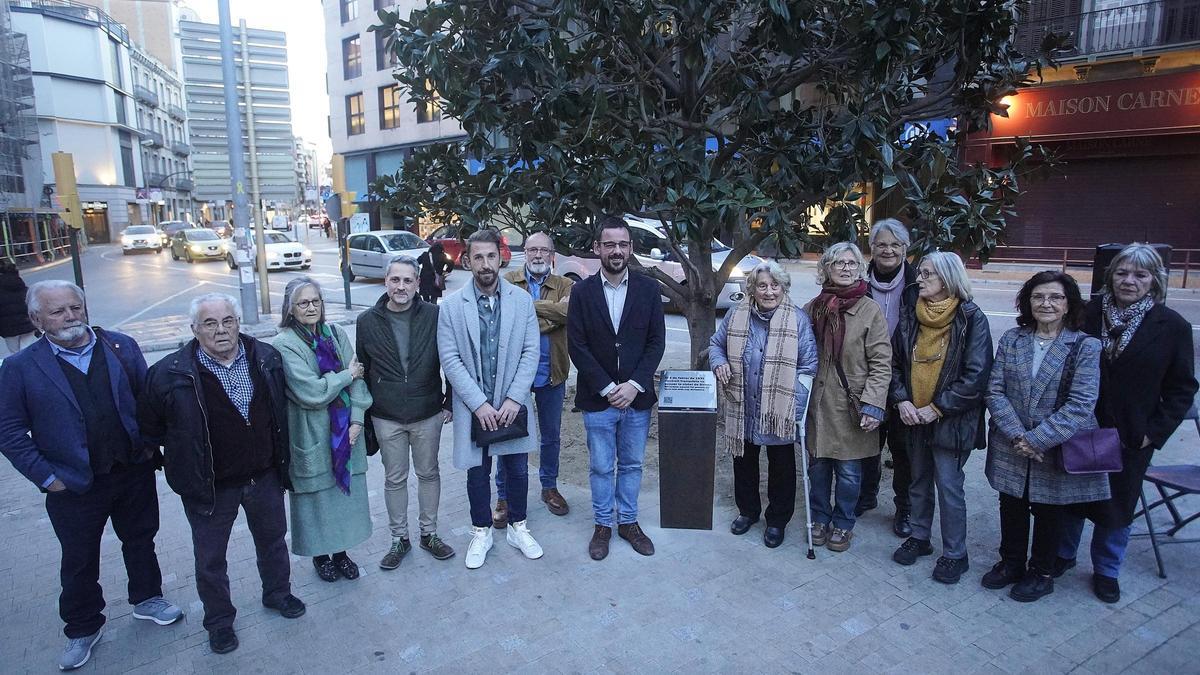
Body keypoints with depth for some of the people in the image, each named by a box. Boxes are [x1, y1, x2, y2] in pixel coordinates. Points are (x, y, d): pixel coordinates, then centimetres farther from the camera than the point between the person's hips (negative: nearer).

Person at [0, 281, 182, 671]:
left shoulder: (121, 347, -3)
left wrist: (150, 444, -3)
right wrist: (45, 476, -10)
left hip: (134, 472, 2)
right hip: (74, 487, -2)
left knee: (140, 540, 20)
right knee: (78, 561, 15)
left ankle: (147, 598, 43)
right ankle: (82, 629, 36)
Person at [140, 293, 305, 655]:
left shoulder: (266, 358, -7)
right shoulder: (171, 373, -18)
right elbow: (149, 422, -3)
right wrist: (186, 453, 1)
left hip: (264, 476, 3)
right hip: (210, 486, -2)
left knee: (272, 540, 23)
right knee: (210, 559, 15)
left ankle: (278, 593, 47)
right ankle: (218, 620, 38)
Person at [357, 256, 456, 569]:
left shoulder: (434, 316, -8)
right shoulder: (368, 321, -3)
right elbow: (362, 370, 4)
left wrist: (450, 402, -1)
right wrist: (363, 413, 5)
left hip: (428, 414, 0)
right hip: (386, 418, 1)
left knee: (428, 473, 14)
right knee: (394, 479, 12)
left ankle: (429, 533, 31)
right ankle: (399, 538, 29)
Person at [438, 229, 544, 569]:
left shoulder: (522, 300, -2)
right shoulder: (451, 305, -6)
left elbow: (531, 353, -4)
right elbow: (450, 359, -8)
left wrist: (514, 399, -12)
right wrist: (479, 404, -14)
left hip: (512, 404, 1)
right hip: (473, 407, -1)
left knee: (518, 470, 13)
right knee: (477, 473, 13)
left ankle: (518, 527, 35)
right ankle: (481, 532, 33)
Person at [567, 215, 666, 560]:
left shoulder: (648, 289, -1)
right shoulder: (582, 292, -4)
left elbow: (656, 341, -2)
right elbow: (577, 346, -7)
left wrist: (634, 385, -12)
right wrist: (607, 389, -12)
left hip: (637, 397, 1)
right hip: (597, 399, -1)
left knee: (631, 464, 15)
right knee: (601, 467, 11)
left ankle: (628, 521, 32)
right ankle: (603, 525, 28)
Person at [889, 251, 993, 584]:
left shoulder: (971, 319, -12)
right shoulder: (910, 318, 3)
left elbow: (976, 375, -15)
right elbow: (894, 363, 8)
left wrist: (937, 408, -16)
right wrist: (901, 400, -7)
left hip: (951, 420, -5)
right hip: (913, 417, 5)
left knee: (949, 486, 1)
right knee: (918, 481, 18)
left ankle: (954, 554, 18)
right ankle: (919, 537, 36)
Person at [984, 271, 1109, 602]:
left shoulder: (1085, 346, -10)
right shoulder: (1011, 340, -1)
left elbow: (1081, 404, -17)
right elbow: (994, 391, -5)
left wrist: (1036, 439, -21)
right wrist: (1017, 435, -16)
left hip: (1057, 450, -2)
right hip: (1011, 450, 3)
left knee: (1048, 512, 15)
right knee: (1011, 508, 17)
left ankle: (1041, 573, 36)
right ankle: (1011, 563, 39)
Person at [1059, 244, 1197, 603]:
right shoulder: (1090, 314, -7)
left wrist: (1156, 431, -7)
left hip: (1131, 438, 0)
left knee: (1117, 506, 14)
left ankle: (1106, 571, 34)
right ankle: (1063, 554, 37)